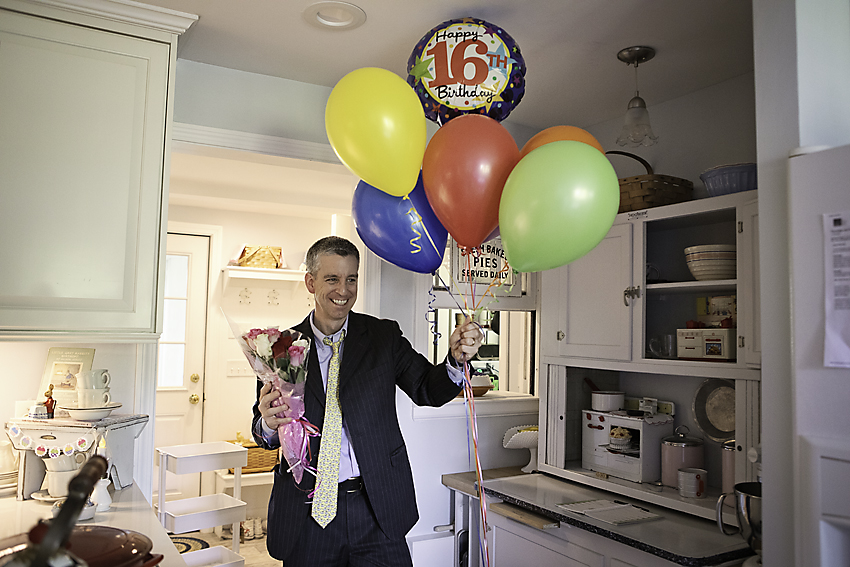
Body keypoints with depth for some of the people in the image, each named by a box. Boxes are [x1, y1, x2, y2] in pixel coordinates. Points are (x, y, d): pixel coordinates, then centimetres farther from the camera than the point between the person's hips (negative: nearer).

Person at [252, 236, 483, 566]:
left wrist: (456, 358, -21)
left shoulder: (384, 336, 1)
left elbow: (427, 390, -2)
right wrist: (269, 422, -18)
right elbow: (265, 433, 5)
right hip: (307, 513, 1)